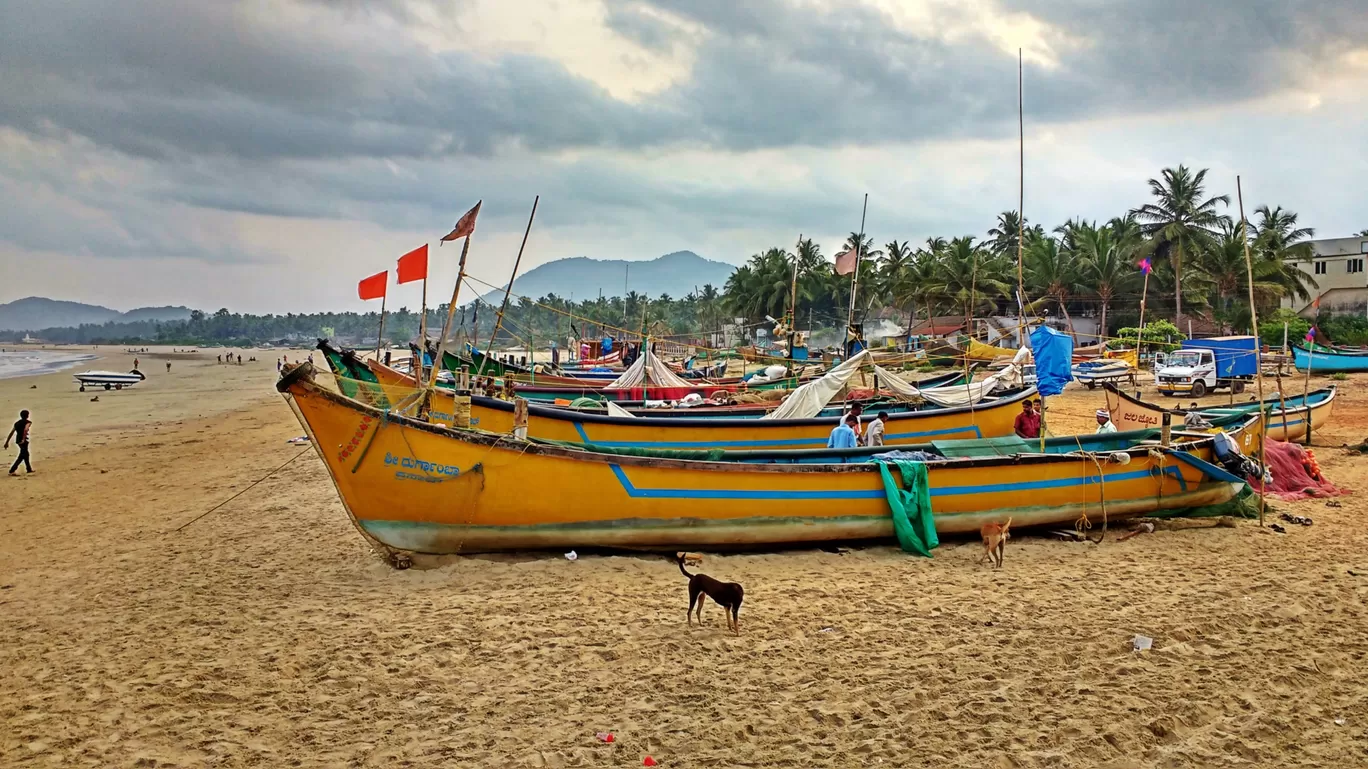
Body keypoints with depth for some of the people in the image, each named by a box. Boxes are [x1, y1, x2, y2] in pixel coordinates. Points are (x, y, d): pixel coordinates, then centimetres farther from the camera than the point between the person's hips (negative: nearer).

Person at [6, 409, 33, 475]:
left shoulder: (17, 423, 15)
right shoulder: (28, 422, -7)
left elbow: (11, 433, 13)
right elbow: (25, 430, -27)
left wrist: (7, 442, 15)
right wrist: (23, 439, -30)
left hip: (18, 440, 8)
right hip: (23, 441, -8)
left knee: (26, 454, 24)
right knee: (22, 456, -5)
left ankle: (29, 469, 38)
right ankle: (12, 471, -15)